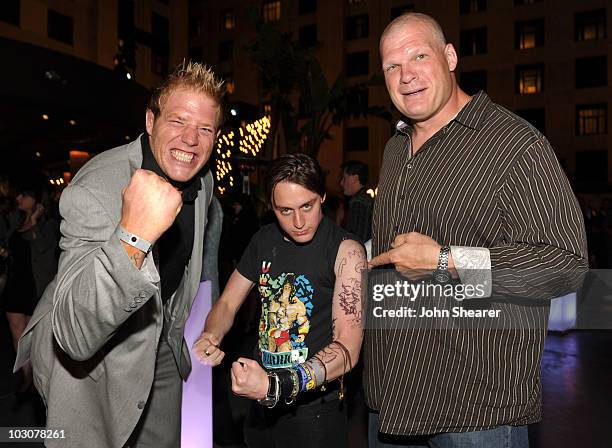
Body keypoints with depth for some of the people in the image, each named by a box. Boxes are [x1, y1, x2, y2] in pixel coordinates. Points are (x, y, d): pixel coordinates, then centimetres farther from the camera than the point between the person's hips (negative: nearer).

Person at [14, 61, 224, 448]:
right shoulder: (94, 190, -33)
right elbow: (74, 338, -42)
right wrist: (133, 236, -56)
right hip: (86, 365, -6)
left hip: (162, 347, 7)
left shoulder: (203, 181, -9)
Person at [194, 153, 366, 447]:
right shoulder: (263, 239, 1)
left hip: (314, 409, -5)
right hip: (262, 403, 5)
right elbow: (227, 303, 8)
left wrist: (277, 386, -37)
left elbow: (348, 349, -25)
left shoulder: (345, 250, -18)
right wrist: (210, 338, -14)